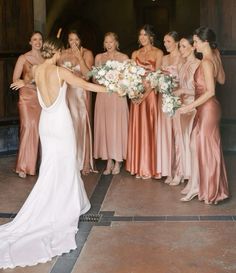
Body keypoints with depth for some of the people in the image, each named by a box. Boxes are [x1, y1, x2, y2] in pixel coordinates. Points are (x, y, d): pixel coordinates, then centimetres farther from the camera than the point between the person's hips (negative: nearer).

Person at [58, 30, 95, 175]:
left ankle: (85, 162, 5)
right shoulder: (63, 54, 9)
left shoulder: (87, 53, 0)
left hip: (82, 93, -3)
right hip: (67, 92, 3)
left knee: (82, 124, -3)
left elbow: (87, 74, -11)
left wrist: (79, 56, -14)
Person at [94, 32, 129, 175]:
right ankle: (109, 161, 12)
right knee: (104, 126, 3)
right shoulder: (99, 57, 10)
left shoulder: (124, 57, 2)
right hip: (103, 95, 3)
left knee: (117, 126, -1)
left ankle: (117, 162, 11)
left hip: (118, 95, -3)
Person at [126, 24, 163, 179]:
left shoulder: (158, 53, -1)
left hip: (151, 94, -4)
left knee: (150, 128, -1)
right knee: (138, 128, 5)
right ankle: (139, 167, 14)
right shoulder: (135, 54, 13)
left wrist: (145, 94, -18)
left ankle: (151, 167, 9)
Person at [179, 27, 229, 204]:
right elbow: (221, 80, 17)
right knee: (207, 147, 16)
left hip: (207, 108, -9)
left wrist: (190, 107, -24)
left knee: (208, 148, 2)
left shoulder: (206, 62, -20)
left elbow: (211, 91, -24)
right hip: (208, 108, 9)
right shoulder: (214, 58, 6)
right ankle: (208, 186, 29)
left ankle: (211, 191, 16)